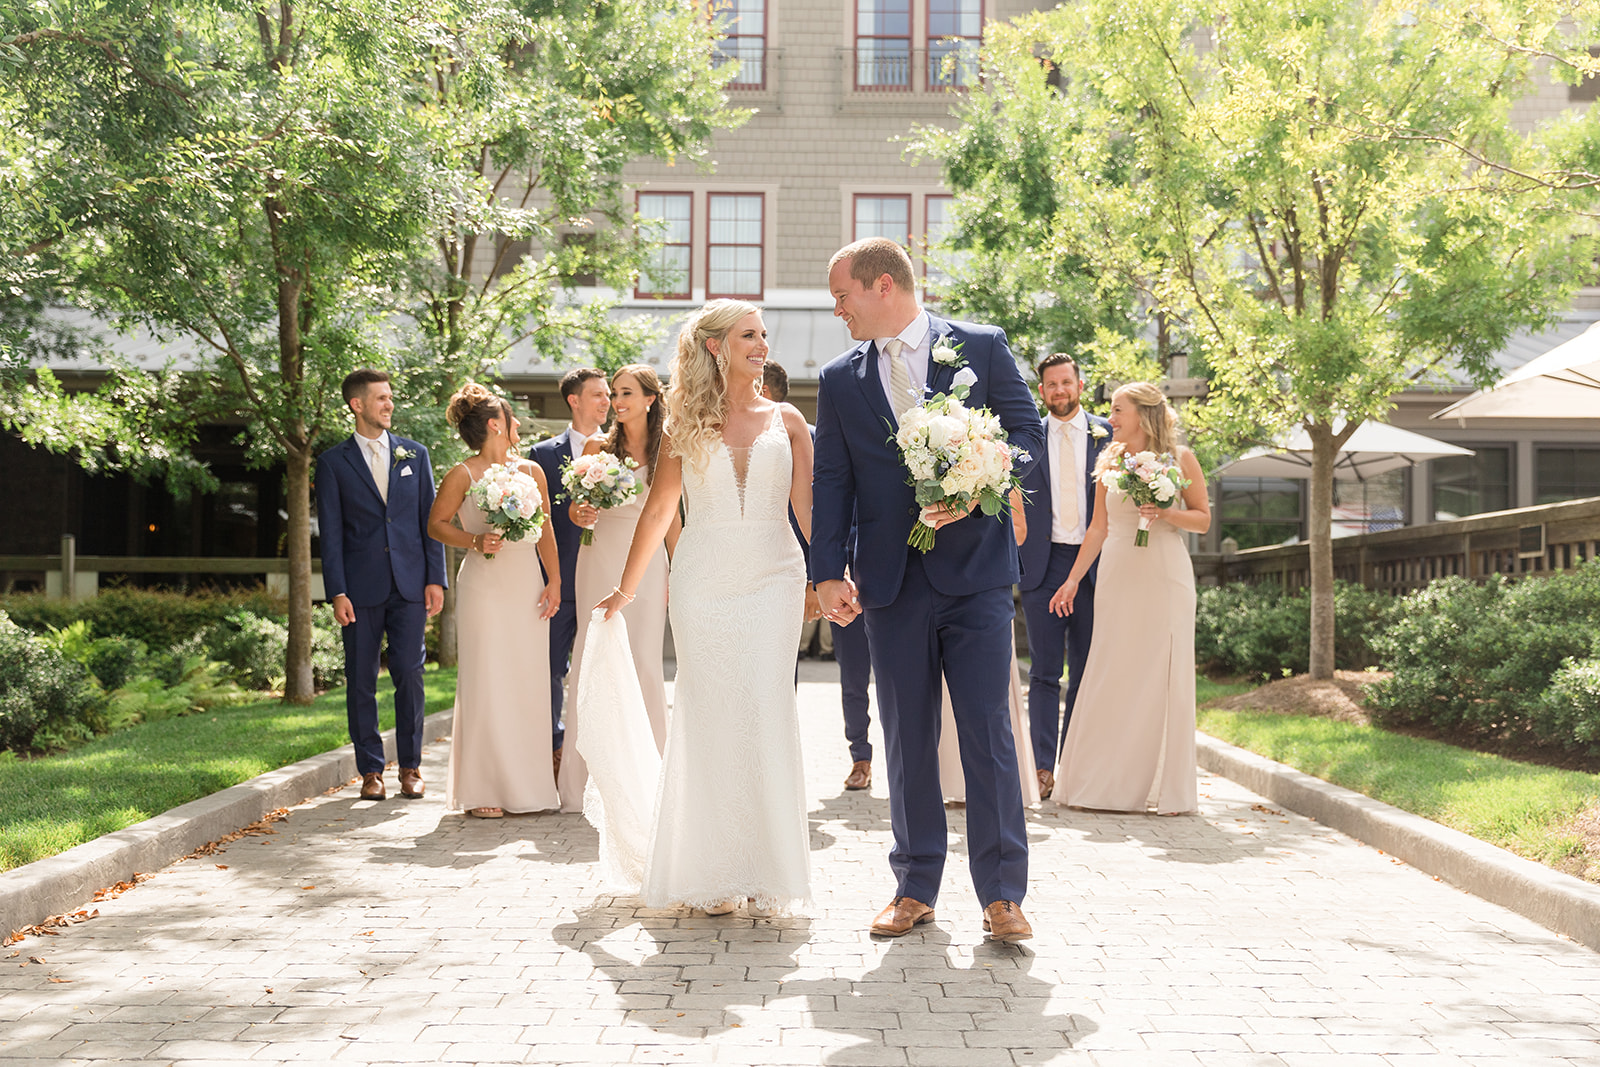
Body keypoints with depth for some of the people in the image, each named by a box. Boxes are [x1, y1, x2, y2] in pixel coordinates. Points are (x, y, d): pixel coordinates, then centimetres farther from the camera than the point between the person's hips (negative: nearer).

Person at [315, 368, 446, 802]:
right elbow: (331, 534, 1)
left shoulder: (415, 454, 10)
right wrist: (337, 593, -7)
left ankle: (411, 767, 9)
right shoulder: (333, 462, 4)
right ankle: (371, 771, 12)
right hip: (361, 587, -1)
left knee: (409, 674, -1)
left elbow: (430, 519, 9)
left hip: (410, 585, 1)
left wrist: (435, 579, 2)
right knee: (361, 681, 3)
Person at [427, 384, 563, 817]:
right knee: (486, 684, -5)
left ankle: (529, 783, 12)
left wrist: (555, 581, 7)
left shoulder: (531, 471, 11)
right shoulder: (462, 475, -2)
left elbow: (546, 530, 14)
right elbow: (436, 524, 2)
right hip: (484, 589, -5)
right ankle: (483, 790, 0)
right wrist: (475, 541, -13)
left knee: (529, 682, 4)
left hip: (528, 588, 5)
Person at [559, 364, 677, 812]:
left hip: (645, 562, 0)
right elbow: (576, 509, 8)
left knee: (644, 660, -4)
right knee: (593, 657, -2)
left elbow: (672, 518, 9)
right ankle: (577, 781, 1)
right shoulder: (597, 447, 7)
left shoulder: (666, 452, 6)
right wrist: (583, 514, -15)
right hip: (600, 560, 0)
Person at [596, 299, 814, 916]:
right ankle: (716, 876, 10)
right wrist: (626, 588, 15)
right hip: (702, 584, 0)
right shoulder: (686, 425, 7)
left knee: (768, 716, -5)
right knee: (710, 721, 1)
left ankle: (769, 876, 3)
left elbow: (808, 507, 3)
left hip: (773, 581, 0)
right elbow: (658, 511, 13)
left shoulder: (786, 421, 8)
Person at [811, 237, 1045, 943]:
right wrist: (828, 572, -3)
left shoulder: (981, 347, 4)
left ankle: (1002, 891, 4)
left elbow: (1027, 431, 2)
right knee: (907, 738, 7)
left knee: (987, 731, -4)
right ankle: (915, 889, 18)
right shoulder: (840, 380, 11)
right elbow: (831, 482, 8)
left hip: (976, 572, -3)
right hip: (892, 584, 3)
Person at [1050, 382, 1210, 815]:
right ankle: (1105, 783, 9)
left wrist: (1166, 513, -15)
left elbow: (1203, 519, 3)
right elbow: (1099, 527, 14)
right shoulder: (1109, 462, 11)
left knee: (1162, 677, -1)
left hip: (1164, 576, -3)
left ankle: (1166, 788, 8)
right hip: (1117, 575, 3)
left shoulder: (1180, 458, 2)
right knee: (1111, 677, 1)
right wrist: (1073, 579, 12)